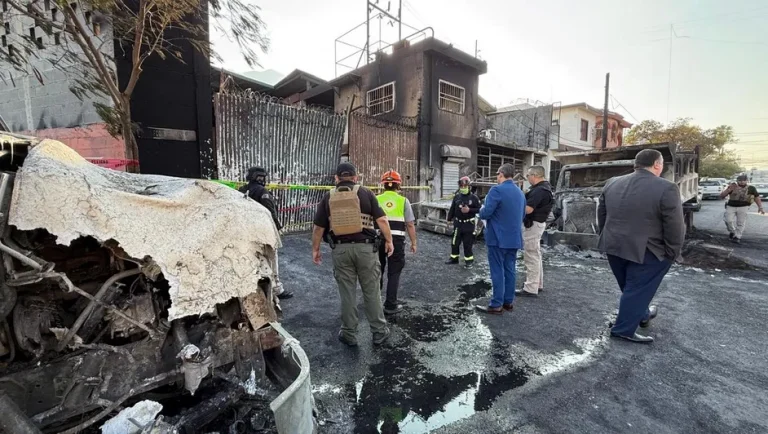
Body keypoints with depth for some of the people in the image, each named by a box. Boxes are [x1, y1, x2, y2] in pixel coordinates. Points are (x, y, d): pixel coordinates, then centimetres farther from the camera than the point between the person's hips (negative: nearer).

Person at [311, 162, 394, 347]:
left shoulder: (328, 197, 4)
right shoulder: (366, 193, -1)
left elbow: (319, 228, 5)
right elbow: (381, 220, -4)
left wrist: (315, 249, 17)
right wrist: (389, 241, 7)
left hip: (341, 249, 1)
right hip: (365, 247, -1)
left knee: (347, 293, 12)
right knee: (372, 291, 10)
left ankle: (349, 334, 24)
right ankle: (379, 332, 23)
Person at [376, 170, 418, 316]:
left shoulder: (376, 199, 3)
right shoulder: (403, 201, -1)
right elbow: (410, 224, -3)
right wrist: (413, 242, 6)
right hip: (396, 240, -2)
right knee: (393, 273, 8)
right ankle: (390, 305, 14)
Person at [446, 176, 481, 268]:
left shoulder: (474, 198, -8)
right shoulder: (456, 196, 2)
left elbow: (479, 209, -6)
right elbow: (452, 208, 8)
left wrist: (469, 210, -19)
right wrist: (449, 219, 6)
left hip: (469, 224, -4)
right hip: (458, 223, 4)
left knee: (468, 243, 4)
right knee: (455, 242, 10)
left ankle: (469, 259, 18)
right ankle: (454, 258, 25)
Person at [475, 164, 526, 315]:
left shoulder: (497, 190, -16)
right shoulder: (520, 192, 11)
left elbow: (485, 214, -19)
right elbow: (522, 215, 19)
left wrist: (482, 209, 2)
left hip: (498, 238, -7)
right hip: (514, 238, 8)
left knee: (497, 271, -1)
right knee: (509, 270, 14)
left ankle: (496, 305, 6)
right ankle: (508, 301, 23)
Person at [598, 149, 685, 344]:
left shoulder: (612, 184, 4)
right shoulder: (666, 189, -15)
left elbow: (601, 216, 11)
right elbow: (675, 227, -13)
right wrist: (672, 253, -2)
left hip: (614, 246, 6)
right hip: (645, 251, -6)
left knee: (631, 287, 22)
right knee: (637, 290, 5)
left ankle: (642, 315, 43)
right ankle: (623, 329, 13)